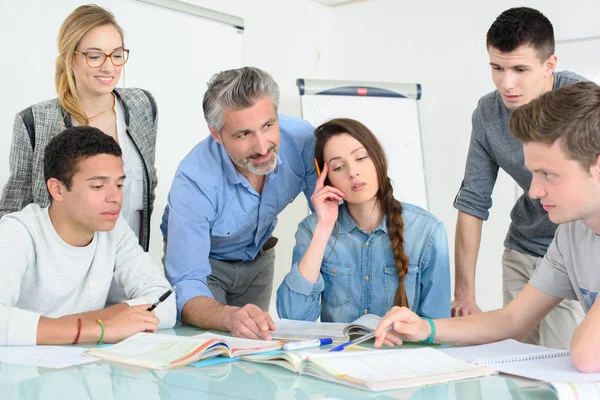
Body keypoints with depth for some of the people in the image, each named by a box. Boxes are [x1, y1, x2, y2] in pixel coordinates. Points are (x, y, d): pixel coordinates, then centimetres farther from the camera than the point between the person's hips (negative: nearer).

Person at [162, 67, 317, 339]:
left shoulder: (301, 139, -29)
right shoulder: (193, 181, -38)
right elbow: (187, 286, -40)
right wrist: (230, 317, -62)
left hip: (258, 255, 4)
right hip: (206, 261, -3)